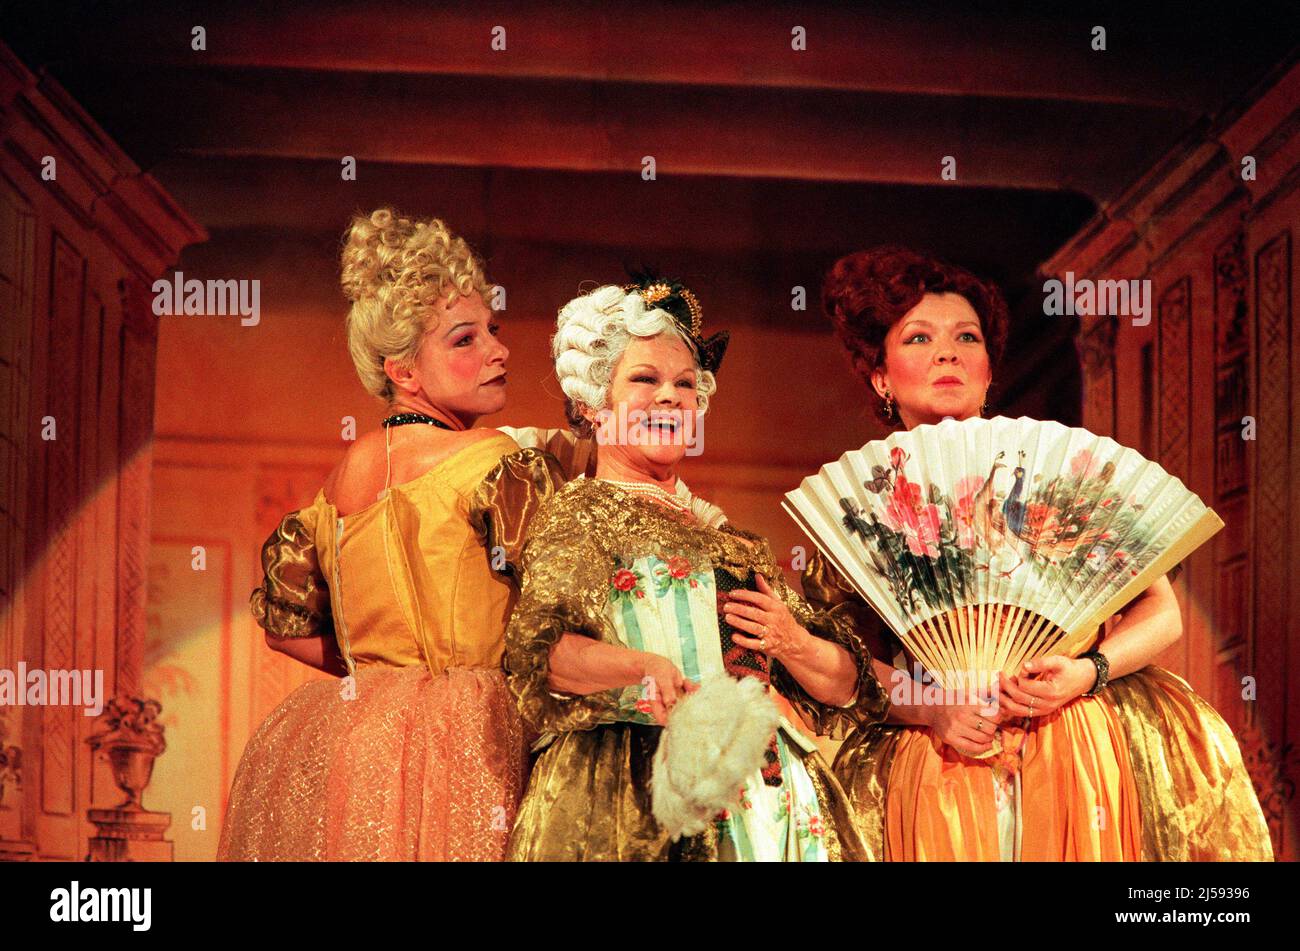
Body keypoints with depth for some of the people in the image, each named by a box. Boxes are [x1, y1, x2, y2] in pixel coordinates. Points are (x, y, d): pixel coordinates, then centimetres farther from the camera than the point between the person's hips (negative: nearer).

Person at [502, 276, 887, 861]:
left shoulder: (737, 544, 21)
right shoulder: (577, 515, 3)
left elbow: (846, 688, 18)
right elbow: (537, 649, -15)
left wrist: (790, 642, -2)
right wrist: (644, 668, -31)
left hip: (768, 796, 6)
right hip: (637, 802, -5)